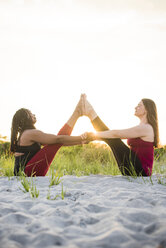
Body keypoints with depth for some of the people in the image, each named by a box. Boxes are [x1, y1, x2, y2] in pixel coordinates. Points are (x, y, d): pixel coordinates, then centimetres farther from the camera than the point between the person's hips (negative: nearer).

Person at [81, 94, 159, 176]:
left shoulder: (145, 128, -15)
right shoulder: (140, 128, 18)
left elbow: (116, 134, -19)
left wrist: (94, 134, -12)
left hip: (138, 170, -9)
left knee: (113, 138, -7)